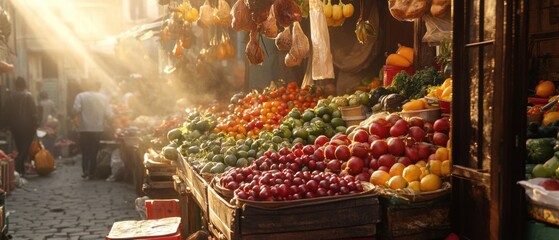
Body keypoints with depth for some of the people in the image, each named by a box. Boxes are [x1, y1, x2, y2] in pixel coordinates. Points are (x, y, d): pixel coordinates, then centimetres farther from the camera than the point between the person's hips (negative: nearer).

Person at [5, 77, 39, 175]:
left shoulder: (10, 97, 4)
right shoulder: (28, 96, -10)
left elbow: (8, 113, 8)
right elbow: (34, 112, -13)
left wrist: (10, 126, 15)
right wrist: (35, 125, -8)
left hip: (15, 127, 5)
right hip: (27, 127, -5)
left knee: (20, 149, 14)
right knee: (25, 149, -2)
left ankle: (21, 170, 18)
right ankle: (18, 169, -16)